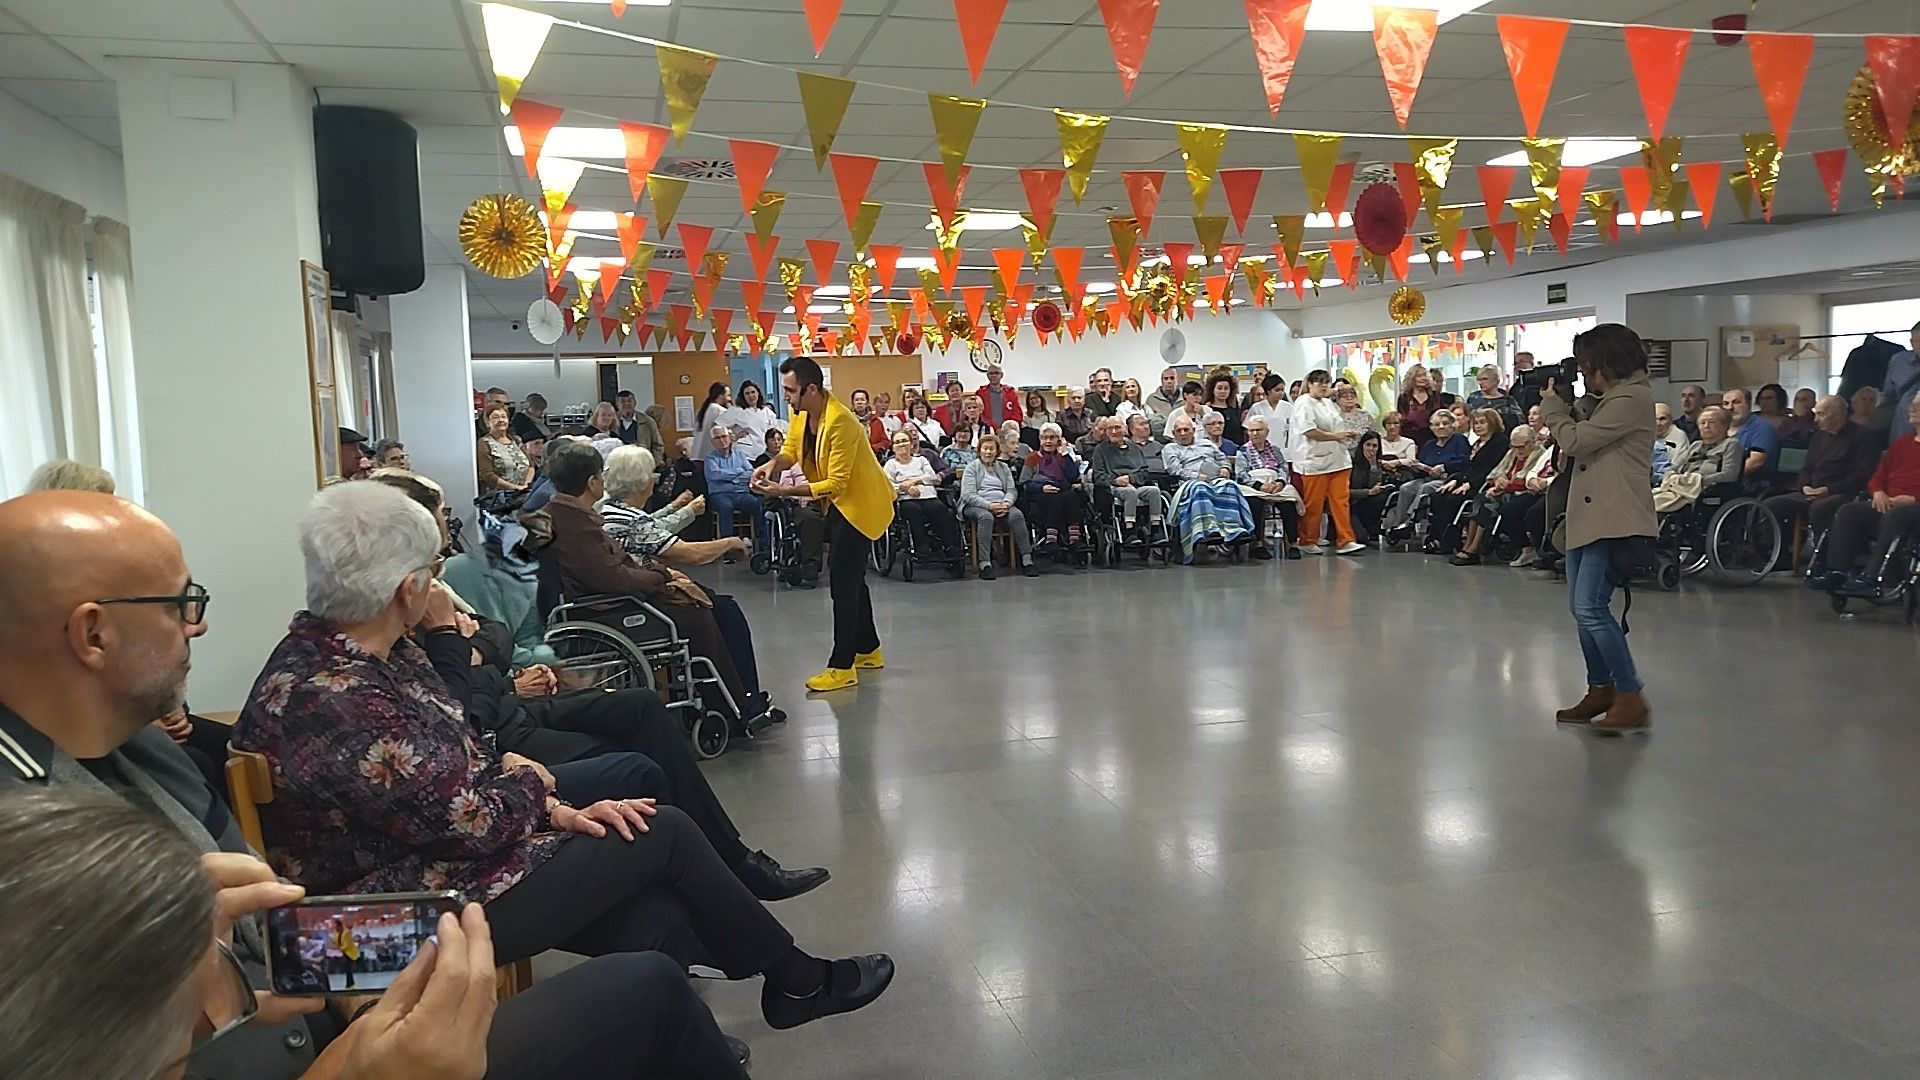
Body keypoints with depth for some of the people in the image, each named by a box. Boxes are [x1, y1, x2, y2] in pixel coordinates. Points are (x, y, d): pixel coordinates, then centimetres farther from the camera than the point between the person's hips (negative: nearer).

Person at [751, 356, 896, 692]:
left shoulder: (840, 423, -29)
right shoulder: (800, 414, -3)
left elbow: (835, 484, -28)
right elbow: (791, 450, 8)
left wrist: (784, 490, -31)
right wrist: (773, 465, -15)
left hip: (860, 503, -10)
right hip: (838, 504, 10)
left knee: (843, 582, -10)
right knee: (851, 577, 18)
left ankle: (842, 667, -6)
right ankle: (868, 649, 31)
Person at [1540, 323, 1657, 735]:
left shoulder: (1631, 398, -12)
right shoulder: (1614, 399, 19)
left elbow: (1574, 440, -16)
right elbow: (1580, 444, 18)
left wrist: (1551, 403, -2)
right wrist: (1563, 405, 8)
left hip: (1613, 521, -11)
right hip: (1588, 516, 11)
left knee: (1591, 608, -15)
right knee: (1584, 607, 12)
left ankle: (1631, 699, -10)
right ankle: (1601, 690, 20)